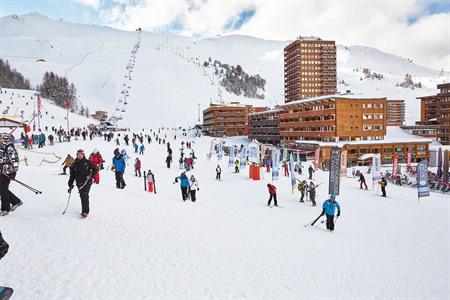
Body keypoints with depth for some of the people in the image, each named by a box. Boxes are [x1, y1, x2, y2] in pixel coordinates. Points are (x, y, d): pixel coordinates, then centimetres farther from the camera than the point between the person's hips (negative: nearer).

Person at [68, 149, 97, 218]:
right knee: (82, 196, 7)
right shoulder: (74, 164, 9)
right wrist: (70, 185, 9)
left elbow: (95, 169, 2)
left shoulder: (87, 162, -1)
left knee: (85, 196, -14)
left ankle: (85, 212, -13)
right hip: (79, 183, 4)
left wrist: (90, 176, -10)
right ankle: (85, 210, 21)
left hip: (87, 182, -4)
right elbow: (72, 175, 12)